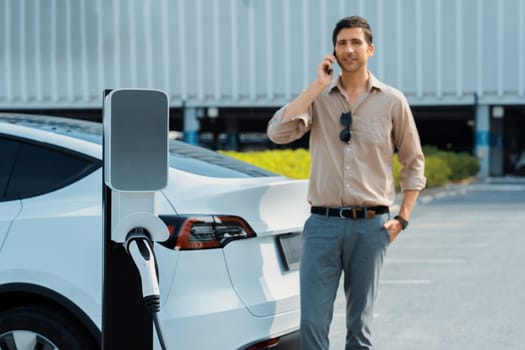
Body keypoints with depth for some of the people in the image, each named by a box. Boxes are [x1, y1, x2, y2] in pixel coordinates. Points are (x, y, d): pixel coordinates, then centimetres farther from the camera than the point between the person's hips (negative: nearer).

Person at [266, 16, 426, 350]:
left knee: (360, 323, 9)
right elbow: (278, 132, -11)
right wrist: (318, 86, -8)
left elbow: (414, 163, 10)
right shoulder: (318, 98, 7)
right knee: (312, 322, -5)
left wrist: (403, 218, 1)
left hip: (370, 224, 0)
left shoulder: (392, 101, 4)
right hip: (323, 222, 0)